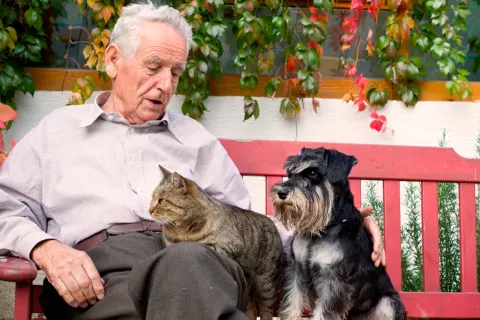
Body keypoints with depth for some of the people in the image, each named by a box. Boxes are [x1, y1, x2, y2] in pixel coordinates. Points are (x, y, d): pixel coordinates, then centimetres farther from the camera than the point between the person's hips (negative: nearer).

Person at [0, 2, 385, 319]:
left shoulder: (196, 139, 29)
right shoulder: (58, 129, 25)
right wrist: (46, 249, -7)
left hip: (202, 266, 2)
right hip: (101, 269, -1)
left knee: (184, 264, -39)